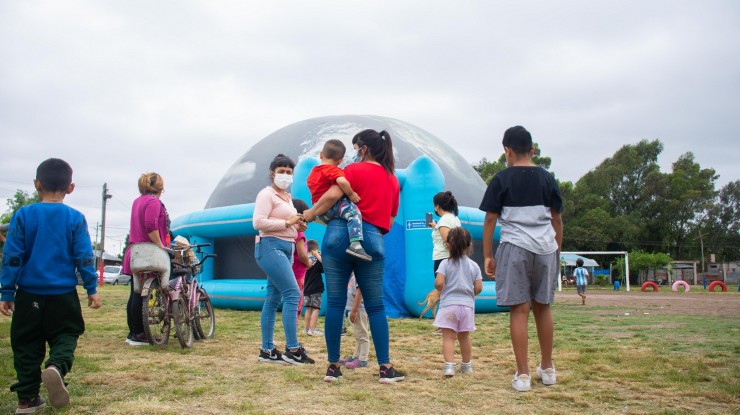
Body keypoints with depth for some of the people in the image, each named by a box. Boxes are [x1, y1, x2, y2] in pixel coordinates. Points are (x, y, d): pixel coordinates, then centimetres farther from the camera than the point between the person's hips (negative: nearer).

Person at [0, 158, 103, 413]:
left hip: (29, 294, 1)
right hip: (63, 295, -1)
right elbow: (84, 257, -3)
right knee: (65, 337, 10)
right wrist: (92, 289, 4)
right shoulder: (75, 218, -3)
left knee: (27, 345, 12)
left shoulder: (23, 215, -3)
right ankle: (56, 367, -21)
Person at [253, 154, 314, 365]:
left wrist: (297, 227, 10)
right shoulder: (267, 194, -5)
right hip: (271, 247, -9)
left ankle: (267, 350, 11)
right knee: (292, 293, -15)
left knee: (274, 299, 8)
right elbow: (258, 222, -17)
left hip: (285, 248, 9)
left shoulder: (287, 197, 21)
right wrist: (287, 223, -18)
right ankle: (292, 349, -14)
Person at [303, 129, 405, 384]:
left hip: (340, 235, -3)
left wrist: (311, 213, 1)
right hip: (372, 241, 3)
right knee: (376, 307, 9)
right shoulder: (393, 180, 17)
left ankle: (333, 366, 7)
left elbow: (333, 195, -13)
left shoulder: (355, 170, 2)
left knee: (334, 303, 4)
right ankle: (385, 368, 5)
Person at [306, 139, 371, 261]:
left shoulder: (313, 172, 21)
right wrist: (351, 194, -15)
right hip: (331, 207, -10)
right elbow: (341, 181, -28)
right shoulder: (333, 170, -8)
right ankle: (355, 244, -49)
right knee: (353, 211, -30)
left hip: (322, 215, 10)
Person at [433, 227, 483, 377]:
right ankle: (467, 365, 29)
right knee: (464, 337, 17)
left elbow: (438, 283, -16)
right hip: (467, 305, 3)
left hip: (448, 304, -3)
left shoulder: (445, 263, -5)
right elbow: (478, 288, -1)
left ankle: (449, 366, -16)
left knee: (448, 337, -4)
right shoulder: (474, 265, 3)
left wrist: (441, 290, 6)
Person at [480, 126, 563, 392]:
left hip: (515, 248, -3)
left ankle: (522, 374, -2)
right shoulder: (547, 179, 10)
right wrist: (557, 250, 22)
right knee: (542, 308, 14)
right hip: (545, 248, 4)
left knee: (519, 310, -2)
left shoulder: (502, 179, 1)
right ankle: (547, 369, 25)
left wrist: (487, 255, 5)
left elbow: (490, 220, -1)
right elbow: (557, 220, 12)